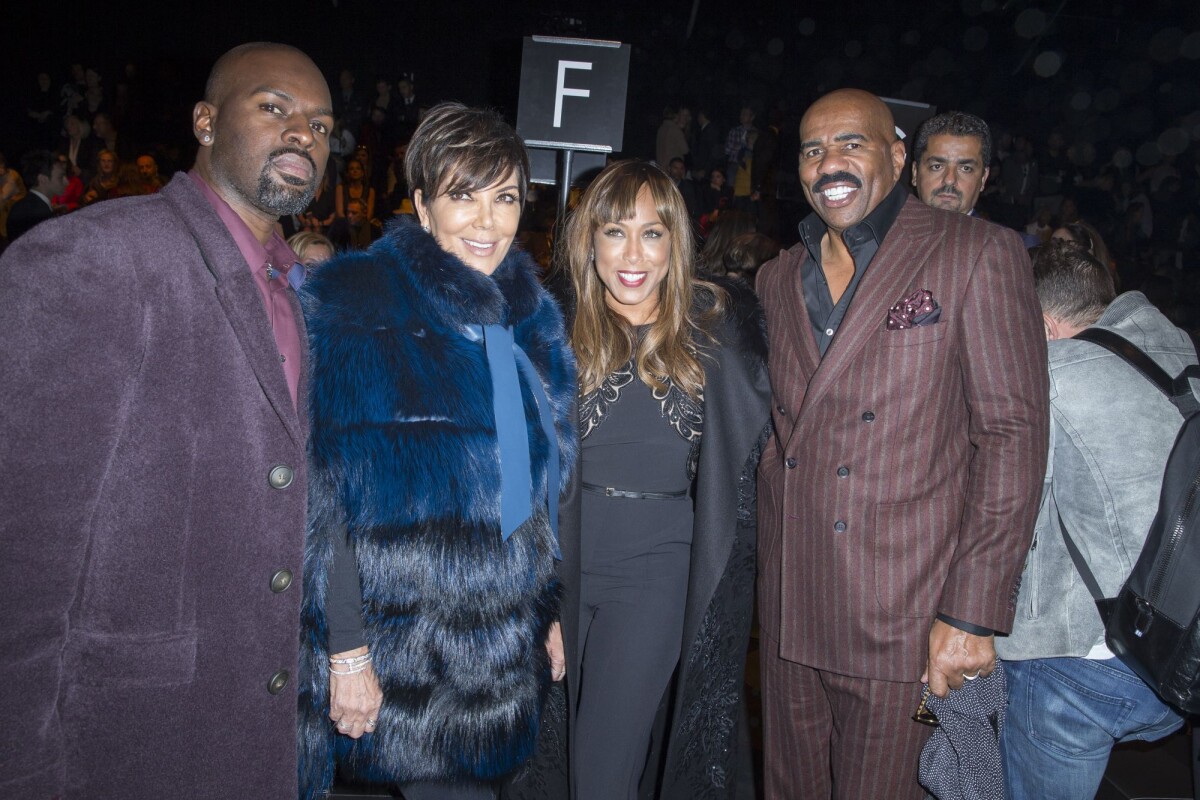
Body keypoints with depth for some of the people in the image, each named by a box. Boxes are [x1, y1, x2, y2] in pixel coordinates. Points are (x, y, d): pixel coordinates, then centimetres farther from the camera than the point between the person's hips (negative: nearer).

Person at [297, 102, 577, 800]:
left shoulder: (531, 319, 8)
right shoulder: (358, 310, -10)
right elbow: (324, 490, -14)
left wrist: (551, 612, 12)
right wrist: (345, 651, -16)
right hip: (397, 640, -5)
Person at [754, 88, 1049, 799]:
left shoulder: (978, 255, -6)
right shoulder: (778, 279, 11)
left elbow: (1012, 435, -10)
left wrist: (973, 614, -13)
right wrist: (766, 572, 8)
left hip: (904, 619, -4)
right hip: (789, 610, 5)